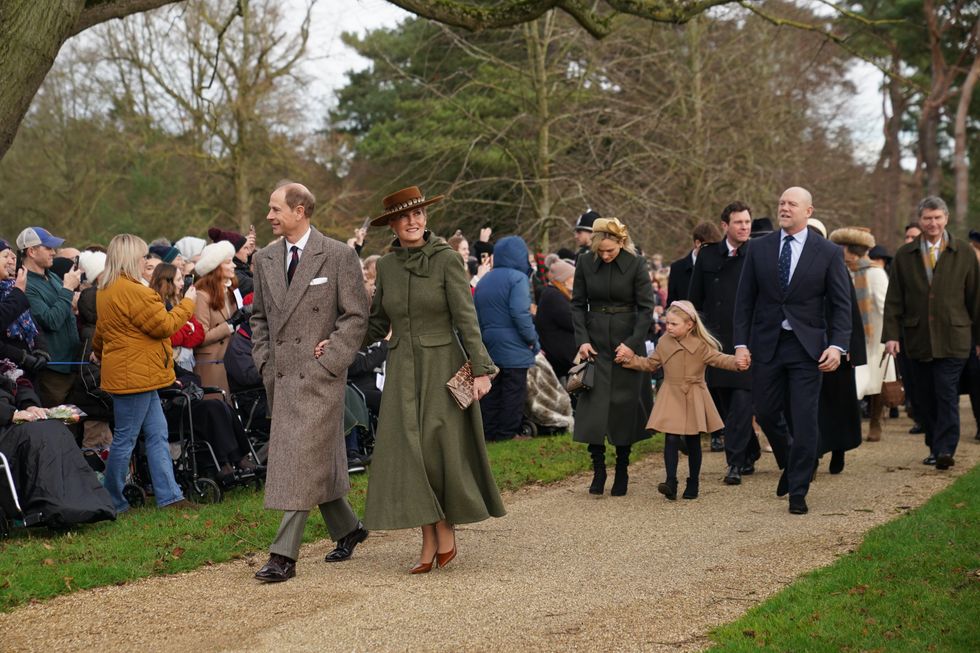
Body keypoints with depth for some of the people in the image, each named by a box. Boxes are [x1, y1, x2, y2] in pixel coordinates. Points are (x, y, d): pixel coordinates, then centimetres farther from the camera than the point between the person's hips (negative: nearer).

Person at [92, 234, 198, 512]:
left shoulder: (105, 290, 14)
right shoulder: (133, 291, -19)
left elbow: (101, 330, 30)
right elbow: (164, 325, -16)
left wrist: (99, 352, 49)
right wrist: (187, 303, -1)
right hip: (134, 376, -11)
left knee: (157, 434, 10)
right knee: (125, 438, -2)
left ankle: (168, 495, 11)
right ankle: (112, 503, 5)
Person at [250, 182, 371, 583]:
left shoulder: (339, 256, -6)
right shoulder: (264, 259, 10)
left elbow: (356, 315, -5)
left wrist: (328, 360, -12)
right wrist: (264, 361, 8)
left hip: (320, 374, -6)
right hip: (281, 376, 6)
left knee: (302, 462, -10)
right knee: (319, 462, 13)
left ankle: (284, 555, -11)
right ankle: (347, 529, 32)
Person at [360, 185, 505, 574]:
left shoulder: (446, 258, -6)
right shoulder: (386, 265, 7)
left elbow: (466, 317, -9)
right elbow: (378, 323, 13)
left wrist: (481, 368, -15)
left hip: (442, 367, -4)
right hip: (402, 370, 4)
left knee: (441, 450, -4)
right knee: (410, 453, 0)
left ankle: (446, 532, 13)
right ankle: (429, 541, 6)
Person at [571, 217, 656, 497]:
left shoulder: (636, 264, -8)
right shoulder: (585, 263, -1)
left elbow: (646, 307, -7)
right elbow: (578, 304, 5)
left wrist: (632, 343, -14)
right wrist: (582, 339, -6)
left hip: (627, 341, -2)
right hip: (595, 342, 2)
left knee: (624, 405, 2)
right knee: (592, 405, -4)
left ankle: (622, 472, 12)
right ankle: (598, 470, 4)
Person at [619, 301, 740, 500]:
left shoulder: (701, 346, -9)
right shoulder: (664, 343, 2)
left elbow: (720, 359, -14)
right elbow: (650, 364, 14)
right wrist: (630, 359, 5)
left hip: (694, 399, -2)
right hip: (671, 397, 2)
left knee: (693, 441, 8)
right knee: (671, 439, -11)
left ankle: (693, 483, 19)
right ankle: (671, 483, -13)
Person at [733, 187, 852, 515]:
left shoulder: (828, 253, -1)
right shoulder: (759, 248, 4)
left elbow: (841, 304, -1)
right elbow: (745, 300, 5)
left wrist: (837, 345, -12)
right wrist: (741, 343, -2)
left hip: (806, 346, -2)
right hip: (766, 344, 3)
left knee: (804, 420, -3)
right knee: (765, 414, 9)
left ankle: (798, 492, 8)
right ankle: (789, 464, 38)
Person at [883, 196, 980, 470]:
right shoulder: (904, 255, 8)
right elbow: (894, 300, 7)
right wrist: (891, 334, -3)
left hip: (953, 339, -3)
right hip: (917, 339, 3)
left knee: (946, 394, -10)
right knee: (924, 399, 7)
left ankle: (945, 450, -10)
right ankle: (935, 447, 18)